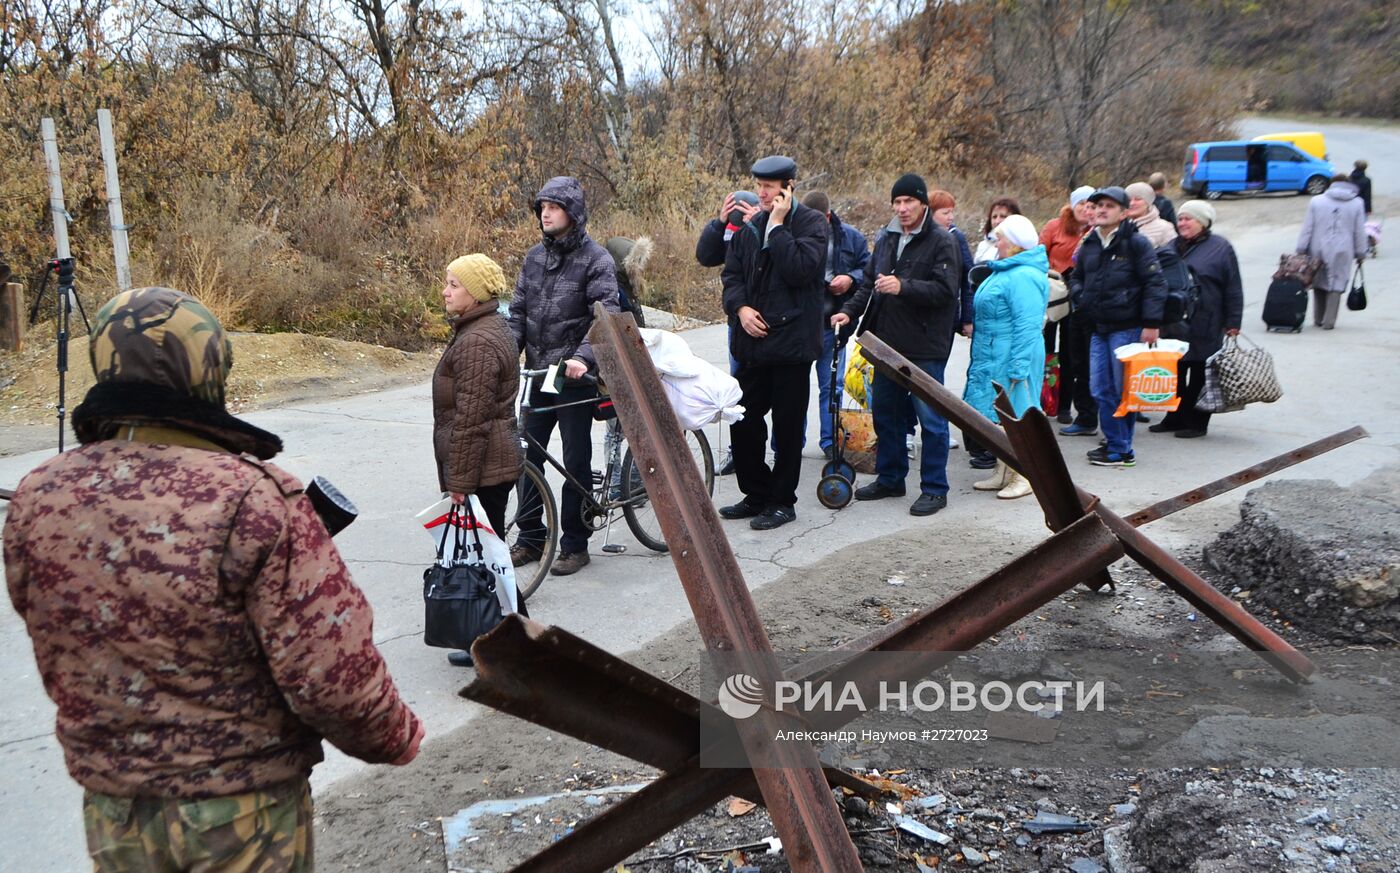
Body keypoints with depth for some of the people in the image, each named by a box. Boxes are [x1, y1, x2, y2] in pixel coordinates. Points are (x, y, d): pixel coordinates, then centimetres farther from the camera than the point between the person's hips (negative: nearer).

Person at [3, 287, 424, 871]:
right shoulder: (255, 500, -26)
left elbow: (59, 659, 4)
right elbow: (331, 672, -25)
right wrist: (398, 738, -6)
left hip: (109, 807, 4)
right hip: (246, 808, -4)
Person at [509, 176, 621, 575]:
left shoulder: (596, 259, -9)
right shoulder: (534, 256, 9)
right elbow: (518, 311, 9)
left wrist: (583, 358, -34)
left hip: (575, 377, -6)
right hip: (537, 374, 6)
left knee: (576, 460, 3)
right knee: (528, 455, 9)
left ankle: (575, 545, 13)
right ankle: (530, 538, 22)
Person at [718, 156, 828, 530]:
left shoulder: (811, 223, -6)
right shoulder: (750, 226, 12)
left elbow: (799, 268, -21)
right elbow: (732, 274, 12)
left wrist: (778, 225, -16)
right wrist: (740, 307, -5)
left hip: (791, 341, -6)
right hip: (753, 340, 6)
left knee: (787, 426, 3)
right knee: (743, 420, 10)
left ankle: (782, 501, 15)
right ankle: (756, 495, 24)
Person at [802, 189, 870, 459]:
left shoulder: (851, 238, 2)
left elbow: (868, 270, 10)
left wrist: (851, 279, -10)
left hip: (832, 323, 2)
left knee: (831, 386, 11)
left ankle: (830, 441, 22)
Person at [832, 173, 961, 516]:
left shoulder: (942, 241, -7)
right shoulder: (886, 240, 14)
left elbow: (946, 290, -18)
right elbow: (869, 283, 19)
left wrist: (903, 287, -26)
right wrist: (850, 311, 3)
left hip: (925, 347, -7)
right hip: (887, 343, 7)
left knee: (930, 417, -1)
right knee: (885, 412, 15)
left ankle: (934, 489, 8)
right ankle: (890, 479, 30)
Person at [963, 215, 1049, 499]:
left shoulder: (1023, 277, -19)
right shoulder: (1005, 271, 14)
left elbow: (1027, 327, -23)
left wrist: (1017, 367, -25)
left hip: (1010, 358, -11)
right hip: (993, 358, 11)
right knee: (997, 416, 15)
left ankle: (1024, 477, 8)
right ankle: (1002, 473, 26)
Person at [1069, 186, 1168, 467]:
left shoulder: (1136, 242, -8)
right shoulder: (1089, 244, 12)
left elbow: (1154, 283, -11)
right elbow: (1076, 277, 27)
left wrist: (1151, 323, -16)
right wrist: (1081, 297, 5)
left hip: (1127, 328, -7)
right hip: (1099, 328, 7)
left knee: (1123, 390, -1)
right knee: (1101, 390, 8)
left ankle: (1120, 450, 7)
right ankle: (1114, 442, 19)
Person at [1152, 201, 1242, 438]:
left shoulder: (1220, 247, -4)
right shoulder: (1173, 247, 13)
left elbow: (1233, 289, -5)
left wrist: (1232, 323, -8)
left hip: (1203, 326, -5)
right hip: (1174, 324, 6)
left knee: (1199, 374, 3)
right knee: (1174, 372, 10)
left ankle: (1196, 422, 12)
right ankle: (1175, 418, 21)